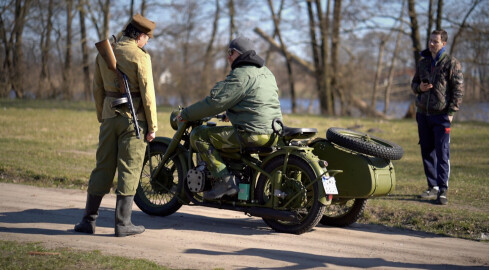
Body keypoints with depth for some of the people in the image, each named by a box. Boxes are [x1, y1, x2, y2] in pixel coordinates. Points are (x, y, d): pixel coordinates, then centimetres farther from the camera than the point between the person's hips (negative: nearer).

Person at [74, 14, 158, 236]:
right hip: (134, 118, -5)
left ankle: (89, 220, 13)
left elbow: (98, 90, 13)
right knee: (129, 169, 0)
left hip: (110, 117, 5)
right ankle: (123, 223, 1)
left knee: (103, 167, 10)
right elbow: (147, 93, -12)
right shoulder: (140, 56, -10)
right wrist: (152, 126, -6)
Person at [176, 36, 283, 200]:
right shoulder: (266, 72, 17)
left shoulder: (241, 75, -12)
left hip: (253, 135, -10)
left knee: (198, 136, -5)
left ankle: (225, 181, -14)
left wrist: (186, 114, -5)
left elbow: (216, 102, -15)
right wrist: (231, 113, 37)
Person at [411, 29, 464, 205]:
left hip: (441, 116, -6)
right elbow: (414, 84, 22)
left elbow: (458, 89, -6)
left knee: (442, 153, -8)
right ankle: (433, 188, 16)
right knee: (427, 152, 8)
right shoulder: (423, 63, 12)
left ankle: (443, 190, -6)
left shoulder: (451, 63, -4)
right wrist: (419, 87, -3)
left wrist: (451, 112, -12)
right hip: (423, 114, 6)